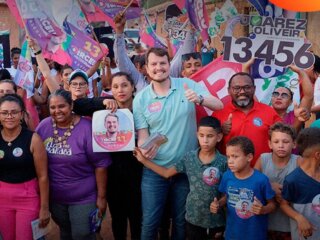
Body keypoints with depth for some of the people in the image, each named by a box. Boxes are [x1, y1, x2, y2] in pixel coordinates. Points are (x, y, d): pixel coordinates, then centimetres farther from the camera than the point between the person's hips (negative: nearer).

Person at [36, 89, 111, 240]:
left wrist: (101, 196, -13)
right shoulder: (43, 127, -6)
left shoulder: (87, 128, -19)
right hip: (53, 196, 4)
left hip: (83, 197, -4)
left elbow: (101, 165, -15)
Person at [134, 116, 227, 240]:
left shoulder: (224, 162, -14)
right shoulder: (189, 157, -5)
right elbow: (167, 173, 1)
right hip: (193, 218, 3)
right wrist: (144, 160, -2)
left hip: (216, 220, -2)